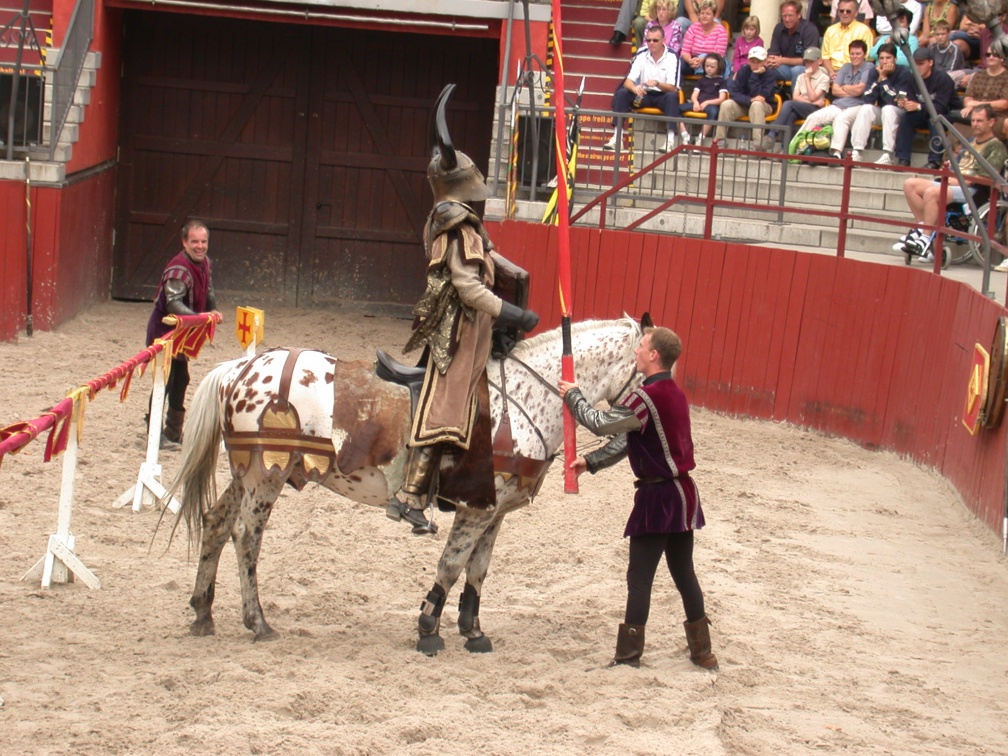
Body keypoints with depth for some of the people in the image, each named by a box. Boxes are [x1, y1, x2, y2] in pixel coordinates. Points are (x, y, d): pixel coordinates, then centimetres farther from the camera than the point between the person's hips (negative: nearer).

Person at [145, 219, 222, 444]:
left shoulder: (205, 263, 2)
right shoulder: (179, 270, -26)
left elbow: (207, 290, 18)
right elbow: (173, 304, -34)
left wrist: (213, 310, 3)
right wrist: (198, 317, -45)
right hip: (164, 330, -9)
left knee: (181, 379, 16)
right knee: (166, 380, -11)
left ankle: (174, 433, 28)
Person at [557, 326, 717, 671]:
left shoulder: (647, 397, -20)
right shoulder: (674, 393, 11)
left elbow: (602, 424, -15)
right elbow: (627, 439, 16)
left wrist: (573, 396, 1)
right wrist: (591, 462, 15)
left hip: (658, 496, -9)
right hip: (682, 491, 9)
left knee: (640, 577, -1)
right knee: (684, 573, 16)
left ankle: (629, 654, 4)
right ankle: (702, 651, 21)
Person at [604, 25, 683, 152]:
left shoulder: (672, 58, -12)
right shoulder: (641, 56, -3)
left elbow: (673, 88, -18)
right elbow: (628, 82, -10)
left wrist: (657, 84, -39)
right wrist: (635, 88, -35)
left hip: (663, 96, -3)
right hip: (644, 95, 3)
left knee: (672, 96, -35)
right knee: (621, 93, -22)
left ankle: (670, 139, -43)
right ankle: (617, 136, -27)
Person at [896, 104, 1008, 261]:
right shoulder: (971, 142, 26)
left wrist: (959, 180, -16)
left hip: (971, 190, -9)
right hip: (955, 183, 9)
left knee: (932, 192, -35)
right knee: (910, 184, -7)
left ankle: (926, 241, -33)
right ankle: (922, 227, -11)